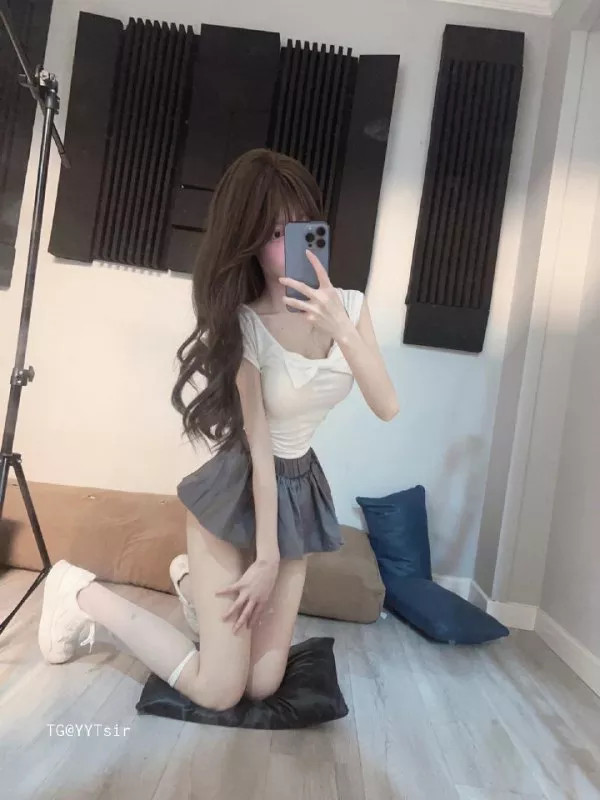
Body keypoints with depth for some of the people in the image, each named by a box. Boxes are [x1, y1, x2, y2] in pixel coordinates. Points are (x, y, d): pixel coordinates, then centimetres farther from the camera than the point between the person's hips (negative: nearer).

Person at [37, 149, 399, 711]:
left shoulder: (349, 305, -5)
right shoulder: (241, 327, -18)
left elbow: (387, 408, -12)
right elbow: (259, 448, -17)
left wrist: (342, 329, -27)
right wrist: (265, 560, -9)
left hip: (298, 493, 5)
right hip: (237, 493, -5)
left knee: (262, 685, 10)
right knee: (218, 692, 1)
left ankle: (193, 580, 36)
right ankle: (81, 593, 17)